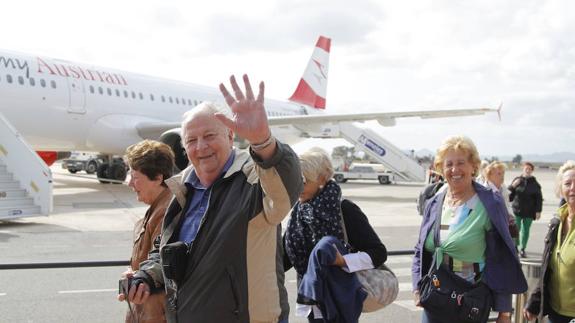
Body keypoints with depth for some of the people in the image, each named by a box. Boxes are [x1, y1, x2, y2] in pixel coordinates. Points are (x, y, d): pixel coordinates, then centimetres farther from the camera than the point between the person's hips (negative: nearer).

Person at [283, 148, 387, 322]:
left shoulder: (345, 210, -13)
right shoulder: (299, 211, 4)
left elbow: (379, 252, -13)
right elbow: (285, 257, 5)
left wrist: (343, 261, -26)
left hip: (340, 302, -5)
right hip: (312, 302, 6)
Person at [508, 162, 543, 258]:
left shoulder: (534, 183, 2)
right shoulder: (517, 180, 1)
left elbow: (539, 198, 2)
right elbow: (509, 194, 2)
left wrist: (538, 211, -4)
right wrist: (513, 186, -15)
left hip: (529, 212, 1)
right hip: (517, 210, -1)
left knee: (525, 230, 8)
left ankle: (522, 249, 19)